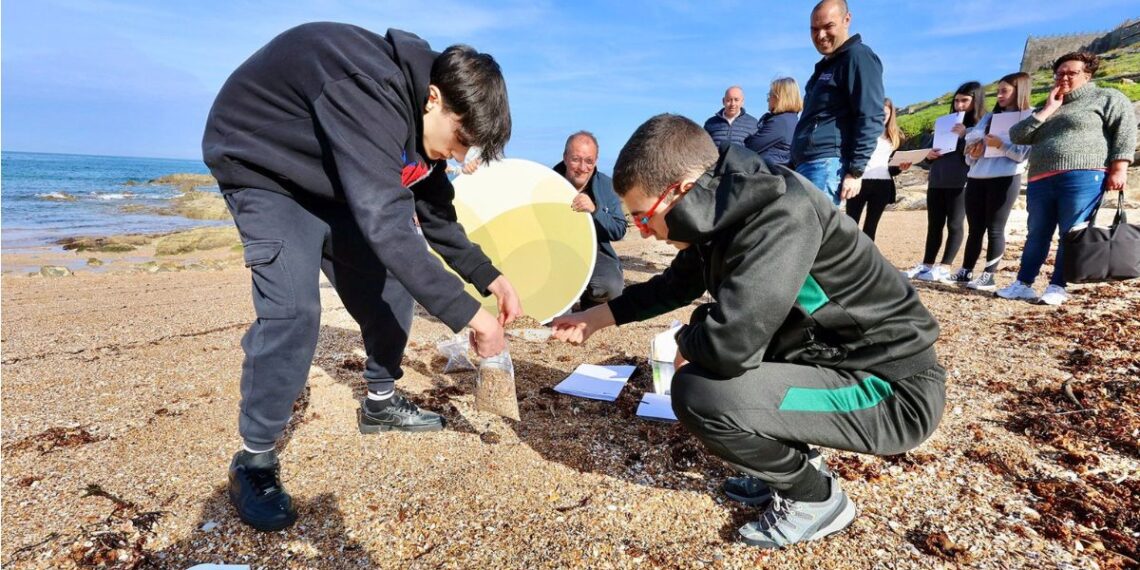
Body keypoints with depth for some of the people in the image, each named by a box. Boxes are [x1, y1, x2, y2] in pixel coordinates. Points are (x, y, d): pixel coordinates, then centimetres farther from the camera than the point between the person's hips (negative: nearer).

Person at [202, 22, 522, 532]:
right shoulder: (370, 93, -37)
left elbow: (437, 214, 0)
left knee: (390, 281, 3)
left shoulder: (421, 112, -9)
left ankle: (381, 402, 21)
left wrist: (489, 277, -10)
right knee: (292, 308, -22)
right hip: (262, 167, -8)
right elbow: (384, 224, -45)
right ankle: (253, 462, -5)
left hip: (335, 179, 8)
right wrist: (467, 313, -41)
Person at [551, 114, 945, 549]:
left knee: (699, 392, -25)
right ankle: (789, 465, 18)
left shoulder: (781, 216, -28)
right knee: (701, 343, 15)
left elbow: (729, 344, -37)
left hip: (893, 389, -9)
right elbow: (676, 283, 16)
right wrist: (595, 318, 15)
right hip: (827, 357, 9)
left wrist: (687, 342, -14)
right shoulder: (722, 213, -1)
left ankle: (816, 497, 2)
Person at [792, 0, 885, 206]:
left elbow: (870, 118, -13)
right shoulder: (826, 65, 24)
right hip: (806, 163, 9)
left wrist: (855, 171, -19)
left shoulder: (858, 57, -4)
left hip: (827, 164, -9)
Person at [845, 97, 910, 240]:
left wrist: (900, 167, -1)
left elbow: (891, 167, 19)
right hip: (860, 181, -4)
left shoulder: (894, 135, 17)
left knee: (871, 227, 6)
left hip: (883, 186, 4)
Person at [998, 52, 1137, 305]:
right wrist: (1047, 110, 4)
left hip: (1082, 178, -5)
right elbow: (1017, 136, 10)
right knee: (1037, 235, 7)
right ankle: (1023, 284, 12)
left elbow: (1125, 130, 0)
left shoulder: (1107, 98, 10)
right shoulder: (1045, 107, 24)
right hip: (1041, 181, 5)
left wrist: (1118, 169, -12)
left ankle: (1057, 287, 3)